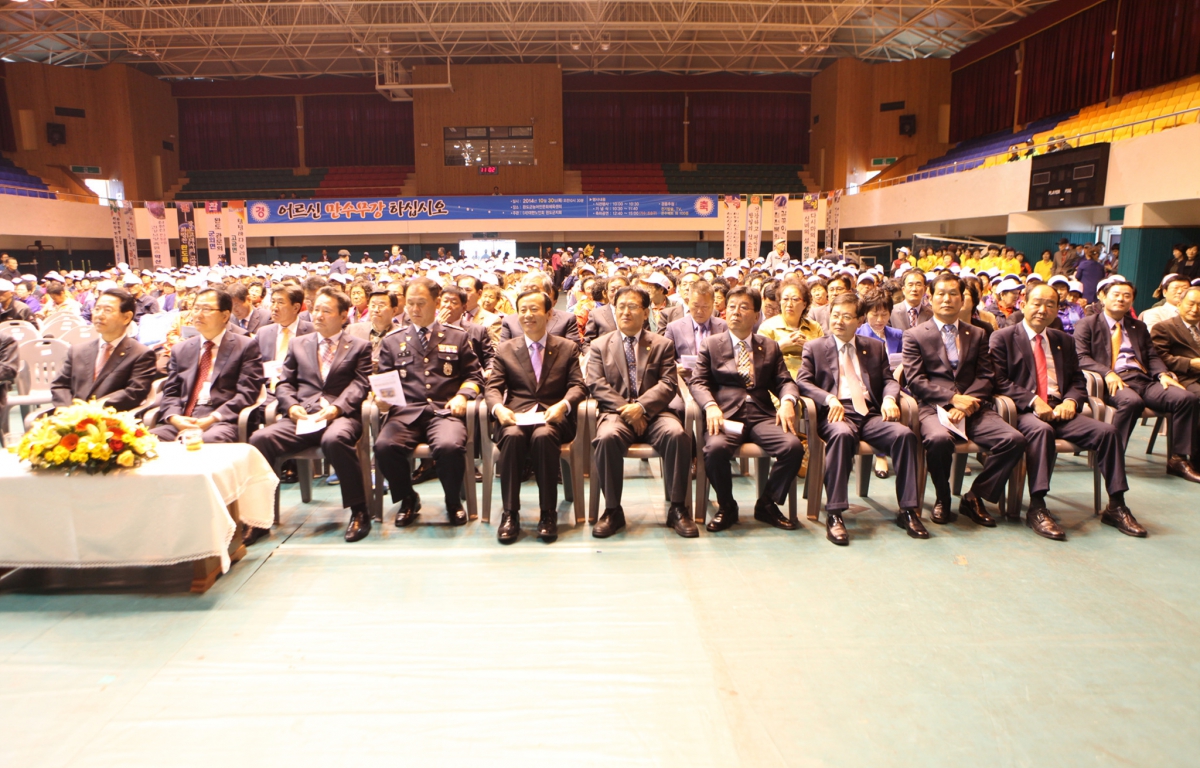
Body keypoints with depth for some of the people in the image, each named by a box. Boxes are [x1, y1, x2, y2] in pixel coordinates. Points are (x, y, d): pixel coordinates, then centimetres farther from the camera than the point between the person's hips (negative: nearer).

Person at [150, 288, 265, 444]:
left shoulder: (246, 346, 7)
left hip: (221, 421, -4)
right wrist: (174, 418, -6)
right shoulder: (180, 349, 22)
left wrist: (212, 419, -14)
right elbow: (170, 393, 16)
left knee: (210, 439, -38)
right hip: (181, 421, 4)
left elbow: (247, 392, -3)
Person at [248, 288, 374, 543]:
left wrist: (336, 408, -16)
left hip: (340, 416, -3)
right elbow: (284, 383, 18)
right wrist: (291, 406, -4)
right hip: (302, 417, 4)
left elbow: (359, 386, 2)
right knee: (259, 438, -25)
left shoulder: (359, 347, 15)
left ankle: (359, 511, -26)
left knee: (334, 439, -39)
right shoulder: (298, 344, 24)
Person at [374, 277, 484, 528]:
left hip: (445, 411, -1)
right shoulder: (392, 342, 20)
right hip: (406, 411, 2)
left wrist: (462, 395, -5)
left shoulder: (458, 337, 17)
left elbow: (474, 376, 15)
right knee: (384, 446, -31)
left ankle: (453, 501, -3)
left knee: (449, 447, -35)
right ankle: (407, 499, 0)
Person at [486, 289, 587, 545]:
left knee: (543, 436, -36)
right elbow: (493, 388, 8)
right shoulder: (505, 349, 18)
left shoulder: (568, 348, 15)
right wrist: (498, 408, -15)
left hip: (552, 416, -1)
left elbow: (578, 386, 4)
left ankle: (548, 514, -24)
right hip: (515, 416, 1)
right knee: (512, 436, -34)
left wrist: (563, 405, -18)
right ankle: (510, 513, -24)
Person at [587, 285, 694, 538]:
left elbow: (668, 384, 2)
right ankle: (612, 510, -18)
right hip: (616, 412, 0)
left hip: (653, 413, 1)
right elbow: (596, 385, 3)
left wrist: (641, 406, -16)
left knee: (677, 434, -31)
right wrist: (624, 408, -13)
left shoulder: (663, 344, 15)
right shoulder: (600, 345, 16)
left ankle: (678, 508, -15)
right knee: (607, 437, -35)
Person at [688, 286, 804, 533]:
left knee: (793, 446, -26)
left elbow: (784, 381, 11)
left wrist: (787, 401, -12)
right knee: (715, 448, -34)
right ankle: (726, 507, -6)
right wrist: (711, 406, -16)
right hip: (726, 414, -2)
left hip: (762, 415, 2)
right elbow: (698, 381, 4)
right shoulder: (711, 345, 14)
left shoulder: (770, 347, 20)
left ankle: (767, 505, -2)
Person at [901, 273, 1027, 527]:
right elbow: (915, 380, -3)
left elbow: (986, 377, 9)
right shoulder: (914, 335, 9)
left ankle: (974, 497, -3)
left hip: (973, 408, 4)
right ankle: (942, 500, -8)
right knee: (938, 439, -37)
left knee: (1014, 439, -23)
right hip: (934, 408, -4)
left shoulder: (977, 335, 21)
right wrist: (953, 398, -14)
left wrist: (966, 402, -10)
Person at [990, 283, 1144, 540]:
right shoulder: (1003, 338, 4)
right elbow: (1000, 382, -6)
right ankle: (1036, 509, -33)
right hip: (1023, 411, -5)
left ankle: (1116, 506, -4)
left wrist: (1070, 401, -6)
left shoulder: (1064, 340, 22)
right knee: (1042, 430, -37)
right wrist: (1033, 401, -19)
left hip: (1060, 409, 6)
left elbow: (1078, 381, 17)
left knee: (1107, 431, -17)